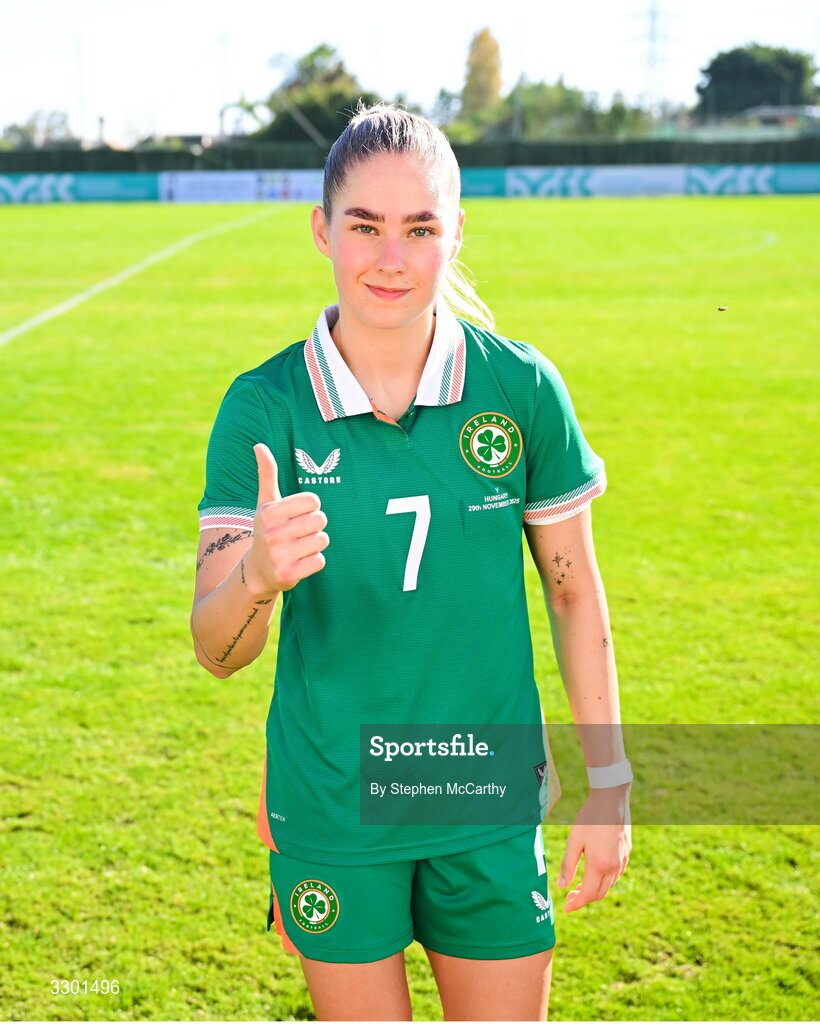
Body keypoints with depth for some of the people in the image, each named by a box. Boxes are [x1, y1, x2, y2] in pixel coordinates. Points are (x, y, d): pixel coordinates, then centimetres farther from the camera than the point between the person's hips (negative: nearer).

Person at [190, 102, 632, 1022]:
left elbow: (575, 597, 3)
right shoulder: (264, 407, -9)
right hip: (331, 814, 0)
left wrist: (607, 788, 3)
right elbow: (216, 651, -13)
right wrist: (257, 574, -35)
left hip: (491, 812, 1)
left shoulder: (522, 388, -7)